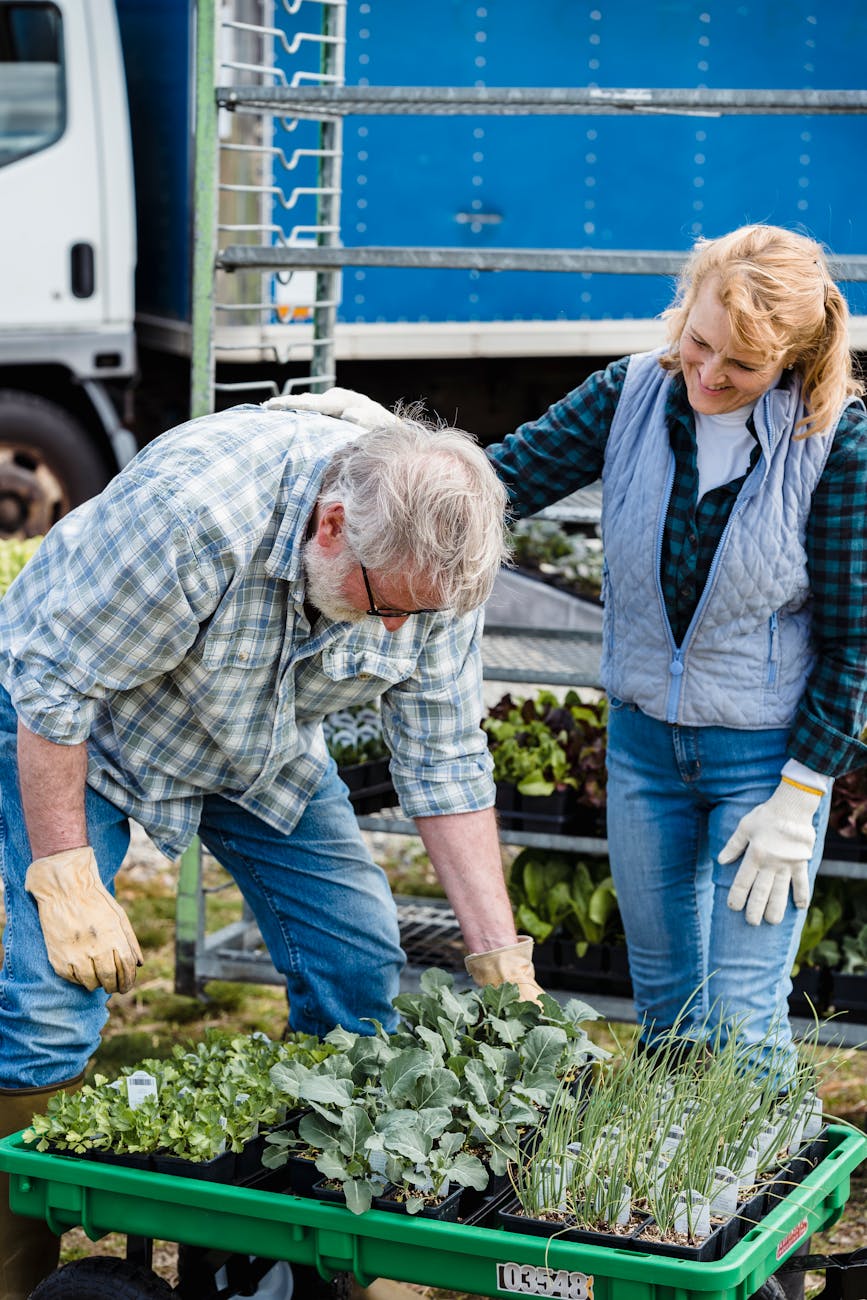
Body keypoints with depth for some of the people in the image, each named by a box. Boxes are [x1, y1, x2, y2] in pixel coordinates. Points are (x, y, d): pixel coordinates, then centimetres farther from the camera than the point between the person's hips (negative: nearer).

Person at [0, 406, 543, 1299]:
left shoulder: (430, 560, -23)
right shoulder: (191, 510, -41)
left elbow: (445, 767, -13)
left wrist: (504, 966, -16)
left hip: (263, 748, 5)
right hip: (74, 721, -5)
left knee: (360, 964, -3)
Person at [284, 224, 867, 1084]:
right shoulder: (633, 395, -6)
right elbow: (501, 480, -2)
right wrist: (387, 438, -20)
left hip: (767, 753, -4)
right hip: (644, 737, 4)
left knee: (741, 1024, -3)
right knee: (663, 1006, 15)